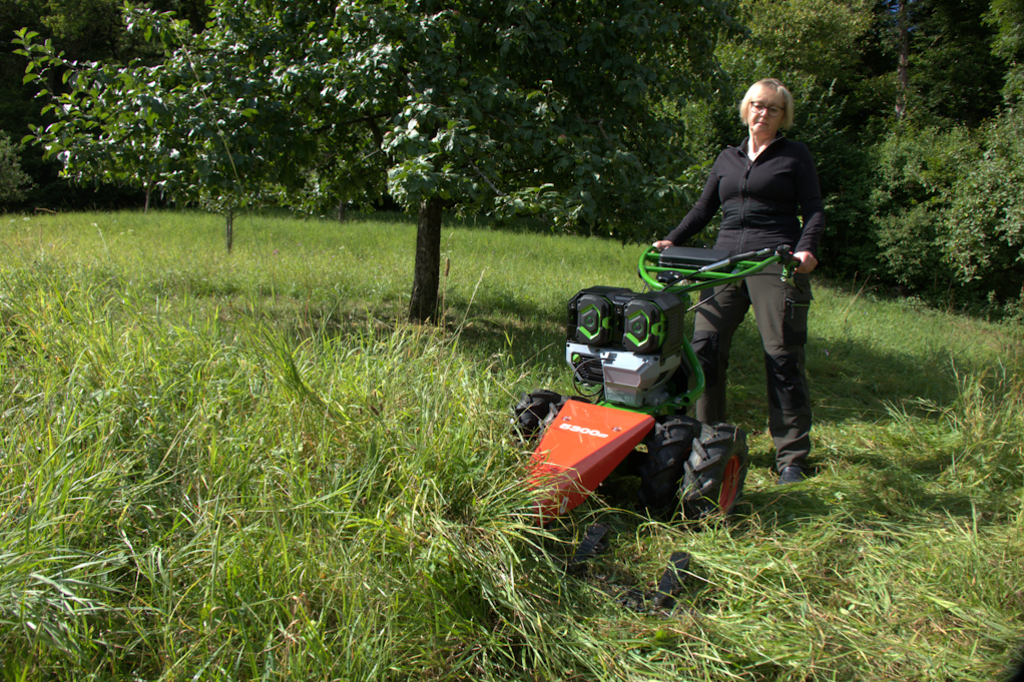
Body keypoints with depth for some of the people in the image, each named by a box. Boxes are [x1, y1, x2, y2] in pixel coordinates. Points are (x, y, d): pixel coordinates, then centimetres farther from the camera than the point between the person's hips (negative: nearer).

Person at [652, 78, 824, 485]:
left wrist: (805, 249, -16)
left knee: (783, 357, -6)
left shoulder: (795, 156, 10)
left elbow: (814, 211, 3)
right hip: (726, 262, 4)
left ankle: (792, 457, 3)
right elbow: (703, 210, 22)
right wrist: (671, 241, 8)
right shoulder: (728, 158, 21)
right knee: (704, 347, -6)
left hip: (777, 265, -4)